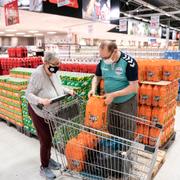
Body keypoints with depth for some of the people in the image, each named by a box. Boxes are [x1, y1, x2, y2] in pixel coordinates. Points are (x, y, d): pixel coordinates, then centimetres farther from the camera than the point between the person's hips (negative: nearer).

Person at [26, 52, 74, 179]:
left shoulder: (54, 73, -6)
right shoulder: (38, 74, -27)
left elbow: (58, 87, 11)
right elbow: (28, 94, -25)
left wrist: (68, 91, -5)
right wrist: (40, 100, -41)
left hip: (52, 112, 7)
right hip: (39, 113, -7)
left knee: (50, 137, 21)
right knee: (45, 140, 2)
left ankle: (48, 159, 44)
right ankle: (44, 167, 24)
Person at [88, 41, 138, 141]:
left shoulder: (129, 63, -22)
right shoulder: (103, 61, -6)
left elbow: (134, 87, -23)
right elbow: (97, 77, 9)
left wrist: (113, 94, -28)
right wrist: (93, 89, -11)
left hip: (127, 102, -5)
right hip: (111, 101, 5)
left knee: (126, 133, 9)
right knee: (111, 130, 20)